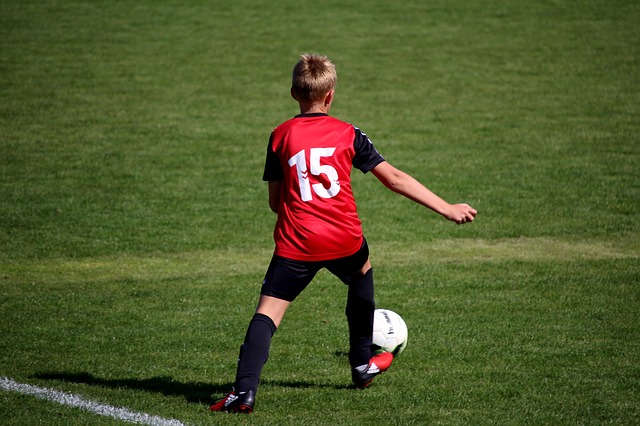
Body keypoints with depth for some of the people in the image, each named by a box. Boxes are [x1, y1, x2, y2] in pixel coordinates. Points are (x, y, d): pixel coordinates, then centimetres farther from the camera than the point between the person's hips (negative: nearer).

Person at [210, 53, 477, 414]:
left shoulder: (281, 136, 5)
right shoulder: (348, 134, 4)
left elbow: (275, 201, 9)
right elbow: (395, 178, 2)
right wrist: (447, 209, 5)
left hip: (295, 245, -1)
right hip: (345, 241, 1)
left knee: (267, 313, -4)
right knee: (362, 275, 33)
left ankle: (245, 391, -23)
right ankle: (363, 365, 41)